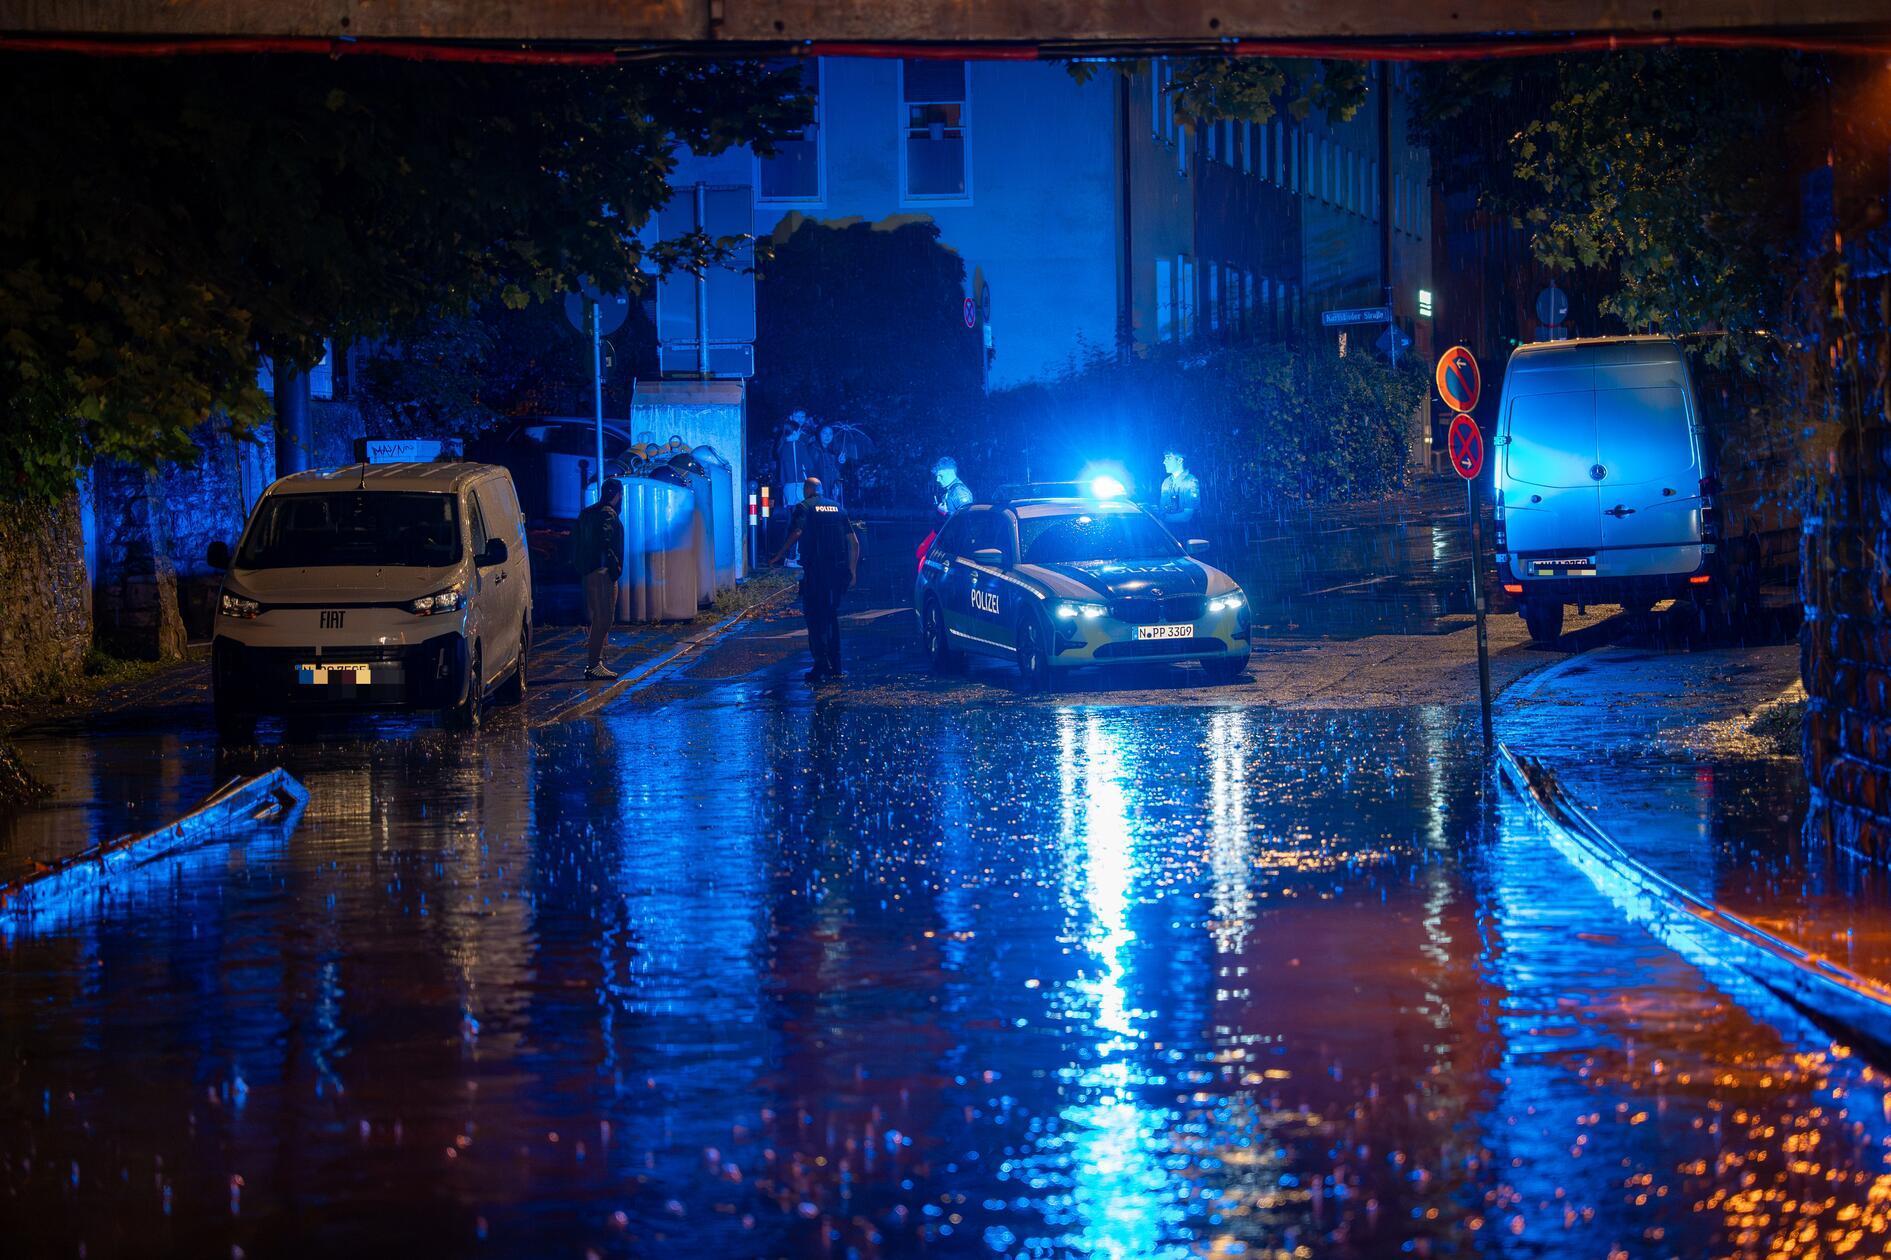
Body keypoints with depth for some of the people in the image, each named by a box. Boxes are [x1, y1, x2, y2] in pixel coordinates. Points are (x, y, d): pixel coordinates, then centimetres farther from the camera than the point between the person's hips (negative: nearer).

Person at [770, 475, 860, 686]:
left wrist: (779, 556, -11)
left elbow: (796, 532, -17)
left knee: (815, 619, -1)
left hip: (816, 569, -5)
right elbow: (854, 542, 15)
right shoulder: (838, 508, 17)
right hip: (839, 570, 5)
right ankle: (835, 668, 16)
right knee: (832, 617, 17)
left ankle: (822, 668, -10)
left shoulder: (804, 507, 1)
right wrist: (852, 570, 20)